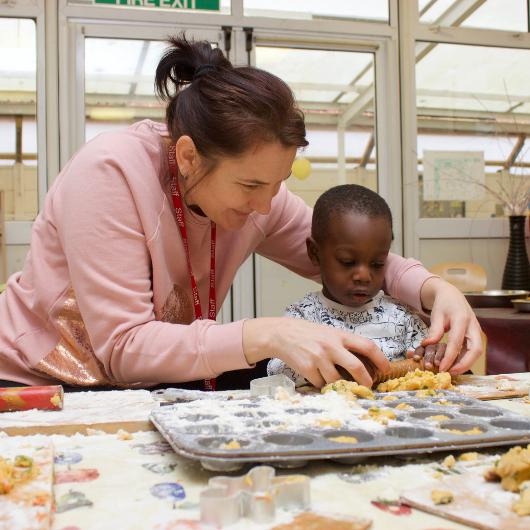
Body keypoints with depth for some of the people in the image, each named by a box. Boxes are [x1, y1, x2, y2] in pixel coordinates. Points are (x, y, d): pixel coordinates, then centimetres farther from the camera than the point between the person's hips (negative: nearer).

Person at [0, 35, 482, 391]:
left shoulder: (254, 188, -9)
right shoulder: (110, 173, -26)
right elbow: (123, 348, -29)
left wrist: (437, 290, -19)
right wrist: (266, 336, -38)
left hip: (152, 388, 5)